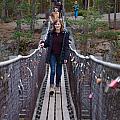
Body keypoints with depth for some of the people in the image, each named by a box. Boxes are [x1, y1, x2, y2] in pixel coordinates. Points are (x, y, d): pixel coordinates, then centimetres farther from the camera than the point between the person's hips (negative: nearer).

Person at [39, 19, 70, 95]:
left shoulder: (65, 34, 0)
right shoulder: (50, 33, 3)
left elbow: (67, 46, -1)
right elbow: (47, 43, 12)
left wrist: (66, 57, -7)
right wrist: (43, 44, -11)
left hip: (60, 56, 0)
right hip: (52, 55, 0)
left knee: (59, 72, 8)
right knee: (52, 71, -8)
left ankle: (57, 87, 20)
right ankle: (51, 87, -8)